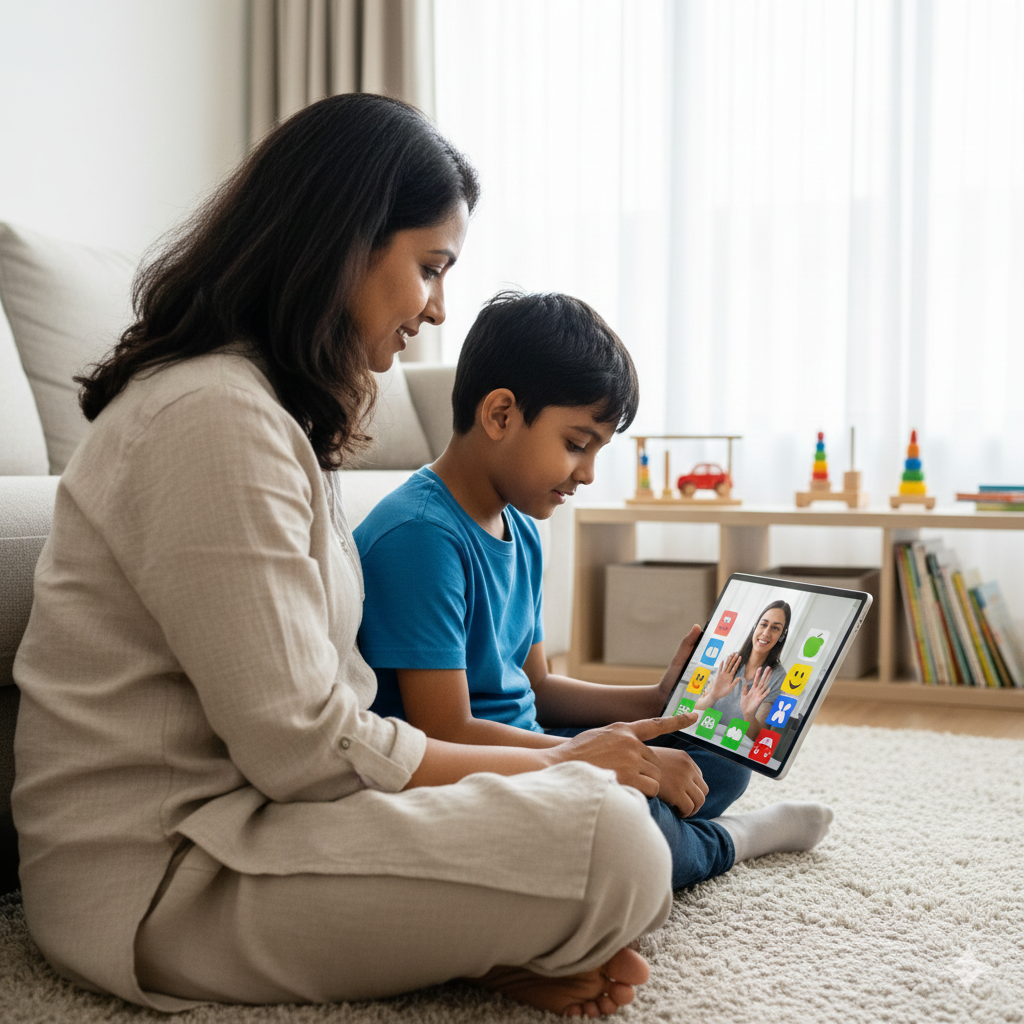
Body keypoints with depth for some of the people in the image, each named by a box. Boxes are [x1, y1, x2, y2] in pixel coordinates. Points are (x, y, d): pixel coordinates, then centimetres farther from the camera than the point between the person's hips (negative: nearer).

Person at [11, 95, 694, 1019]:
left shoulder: (273, 406, 15)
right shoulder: (214, 419, -19)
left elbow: (325, 698, 9)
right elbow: (305, 747, -20)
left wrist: (556, 760, 2)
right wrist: (555, 764, -9)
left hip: (242, 800, 10)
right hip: (157, 881, -10)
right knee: (610, 847, -25)